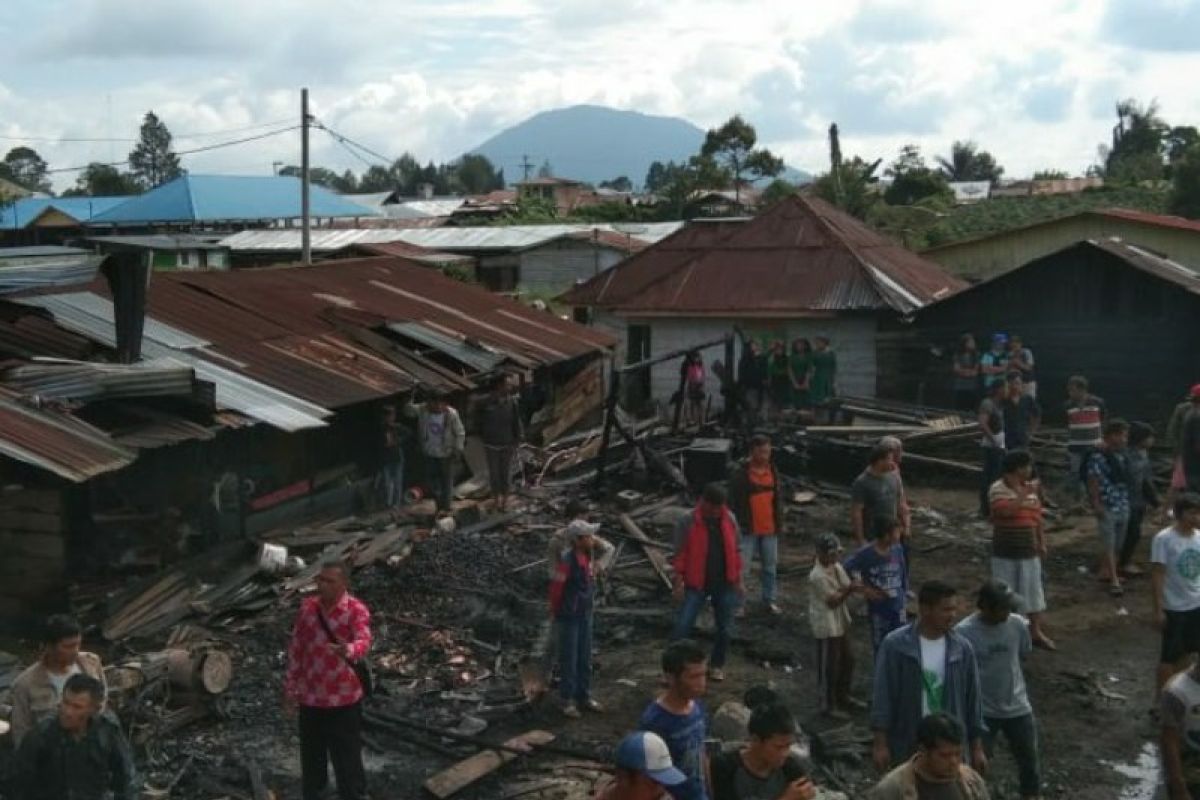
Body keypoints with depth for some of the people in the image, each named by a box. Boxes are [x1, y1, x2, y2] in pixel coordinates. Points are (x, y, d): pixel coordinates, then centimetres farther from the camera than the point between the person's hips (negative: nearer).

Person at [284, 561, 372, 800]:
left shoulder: (356, 610, -16)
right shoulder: (307, 607, -1)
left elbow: (364, 642, -34)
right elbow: (296, 649, 8)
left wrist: (348, 650, -57)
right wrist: (290, 689, 9)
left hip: (344, 700, -4)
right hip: (310, 699, 4)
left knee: (347, 759, 4)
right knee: (311, 758, 17)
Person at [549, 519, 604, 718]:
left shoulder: (588, 556, 0)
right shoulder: (567, 560, -24)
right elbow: (556, 588, -17)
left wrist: (591, 604, 14)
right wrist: (555, 612, -6)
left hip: (586, 615, 7)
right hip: (569, 617, -7)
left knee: (585, 657, 16)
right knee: (568, 659, 4)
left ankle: (584, 696, 28)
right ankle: (568, 701, 15)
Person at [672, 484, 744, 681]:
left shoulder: (730, 520, 0)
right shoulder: (687, 522, -11)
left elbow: (735, 551, 7)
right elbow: (680, 554, -8)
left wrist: (738, 580, 7)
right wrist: (678, 583, -11)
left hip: (725, 584, 3)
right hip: (697, 584, -3)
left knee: (725, 628, 9)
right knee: (683, 626, -8)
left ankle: (717, 665, 29)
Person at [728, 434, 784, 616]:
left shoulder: (773, 470, 5)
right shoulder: (739, 473, -11)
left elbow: (778, 497, 14)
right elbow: (733, 501, -8)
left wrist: (780, 522, 12)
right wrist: (735, 525, -9)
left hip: (769, 528, 5)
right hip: (748, 529, -5)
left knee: (770, 567, 13)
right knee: (742, 568, -1)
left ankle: (769, 601, 26)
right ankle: (739, 603, 9)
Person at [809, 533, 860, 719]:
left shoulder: (837, 567, 3)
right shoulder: (817, 576, -24)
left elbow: (847, 587, 0)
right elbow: (833, 601, -23)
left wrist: (852, 588, -22)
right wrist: (849, 590, -36)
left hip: (841, 623, 9)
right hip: (826, 627, -9)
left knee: (847, 661, 20)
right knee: (829, 667, 2)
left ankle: (843, 697, 38)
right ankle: (828, 706, 15)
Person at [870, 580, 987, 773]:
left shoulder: (962, 648, -3)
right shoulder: (895, 645, -12)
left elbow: (973, 700, 4)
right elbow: (882, 697, -9)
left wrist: (977, 748, 5)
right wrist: (881, 745, -11)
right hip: (906, 749, -2)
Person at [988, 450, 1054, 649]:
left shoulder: (1031, 489, 6)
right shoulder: (998, 489, -13)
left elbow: (1037, 518, 13)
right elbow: (1006, 510, -30)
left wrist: (1042, 543, 12)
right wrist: (1024, 494, -28)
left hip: (1029, 551, 5)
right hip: (1005, 552, -5)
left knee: (1033, 590, 11)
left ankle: (1036, 631, 23)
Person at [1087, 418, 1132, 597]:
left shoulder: (1120, 455, 7)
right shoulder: (1098, 456, -16)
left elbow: (1124, 478, 16)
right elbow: (1093, 482, -15)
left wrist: (1126, 500, 17)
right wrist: (1096, 504, -17)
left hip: (1122, 505, 8)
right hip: (1107, 507, -8)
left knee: (1117, 543, 16)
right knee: (1109, 544, -5)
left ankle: (1105, 571, 32)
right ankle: (1114, 581, -6)